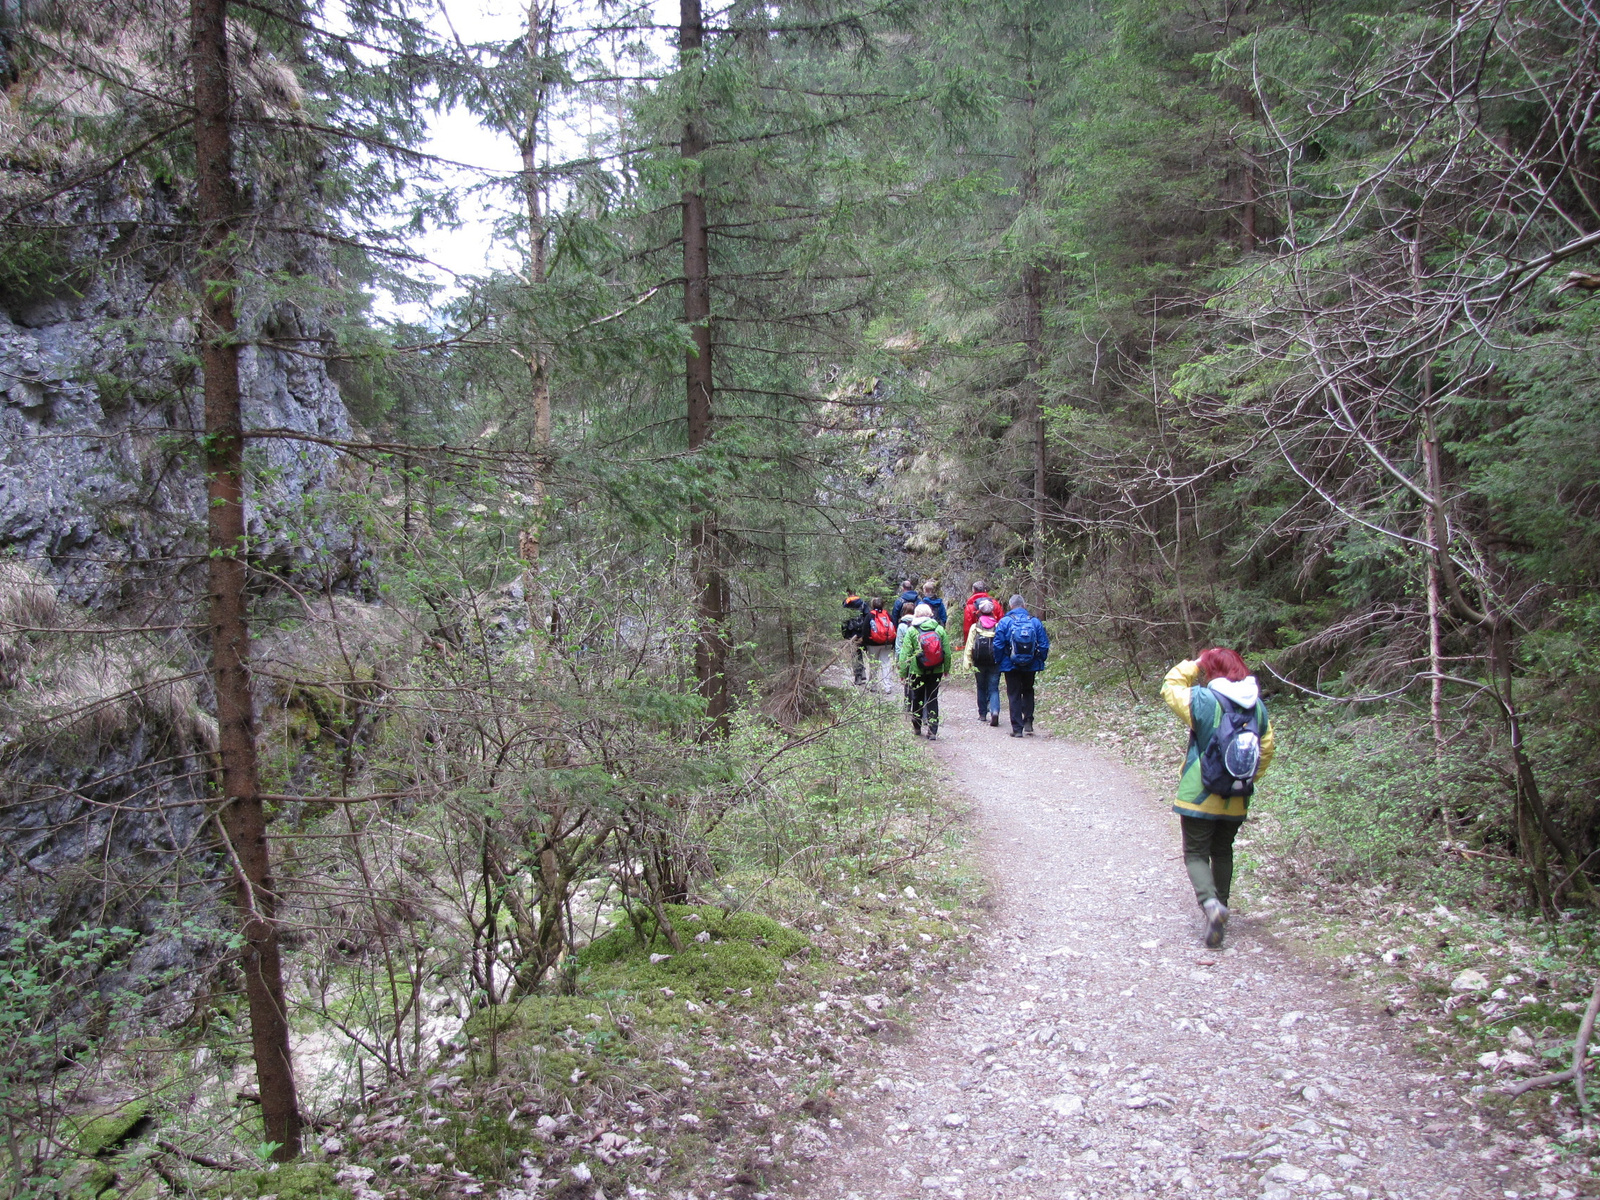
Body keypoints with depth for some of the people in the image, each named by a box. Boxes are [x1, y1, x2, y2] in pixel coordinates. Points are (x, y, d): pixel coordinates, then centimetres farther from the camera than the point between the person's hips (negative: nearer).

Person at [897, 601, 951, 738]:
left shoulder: (912, 631, -8)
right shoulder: (940, 629, -2)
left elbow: (905, 653, -9)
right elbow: (947, 651, 2)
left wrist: (903, 672, -3)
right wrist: (946, 669, 14)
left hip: (917, 671, -1)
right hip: (936, 671, 2)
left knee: (917, 698, 14)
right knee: (933, 699, 7)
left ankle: (916, 727, 27)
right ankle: (933, 731, 2)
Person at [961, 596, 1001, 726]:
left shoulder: (975, 627, -3)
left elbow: (969, 646, -4)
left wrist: (968, 662, -1)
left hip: (979, 663, 1)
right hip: (995, 662, 0)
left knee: (981, 688, 16)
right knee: (993, 688, 3)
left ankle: (983, 714, 22)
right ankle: (995, 711, -18)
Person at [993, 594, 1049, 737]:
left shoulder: (1005, 621, -8)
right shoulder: (1035, 621, -1)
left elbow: (998, 645, -9)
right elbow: (1044, 644, 1)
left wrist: (999, 661, 4)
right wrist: (1040, 661, 12)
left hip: (1011, 665, -2)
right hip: (1031, 666, 2)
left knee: (1014, 695, 5)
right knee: (1028, 692, 21)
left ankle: (1017, 728, 4)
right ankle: (1028, 722, 9)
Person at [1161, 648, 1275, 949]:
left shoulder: (1203, 701, -17)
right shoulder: (1258, 706, 0)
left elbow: (1170, 687, -2)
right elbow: (1266, 749, 7)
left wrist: (1193, 665, 6)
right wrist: (1249, 779, 17)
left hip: (1200, 797, -5)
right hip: (1237, 800, 5)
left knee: (1196, 854, 3)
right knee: (1223, 852, 22)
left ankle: (1210, 902, -21)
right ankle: (1221, 907, 26)